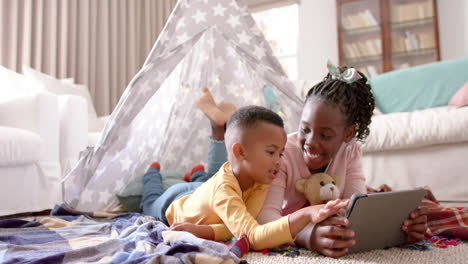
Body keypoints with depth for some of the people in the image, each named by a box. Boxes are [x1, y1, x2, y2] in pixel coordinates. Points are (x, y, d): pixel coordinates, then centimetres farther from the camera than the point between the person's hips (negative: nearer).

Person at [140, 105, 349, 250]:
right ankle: (153, 172, 55)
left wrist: (203, 230, -55)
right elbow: (252, 236, -65)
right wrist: (305, 215, -74)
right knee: (150, 204, 34)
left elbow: (242, 225, -41)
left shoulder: (259, 178, -35)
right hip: (173, 203, -3)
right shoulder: (223, 190, -53)